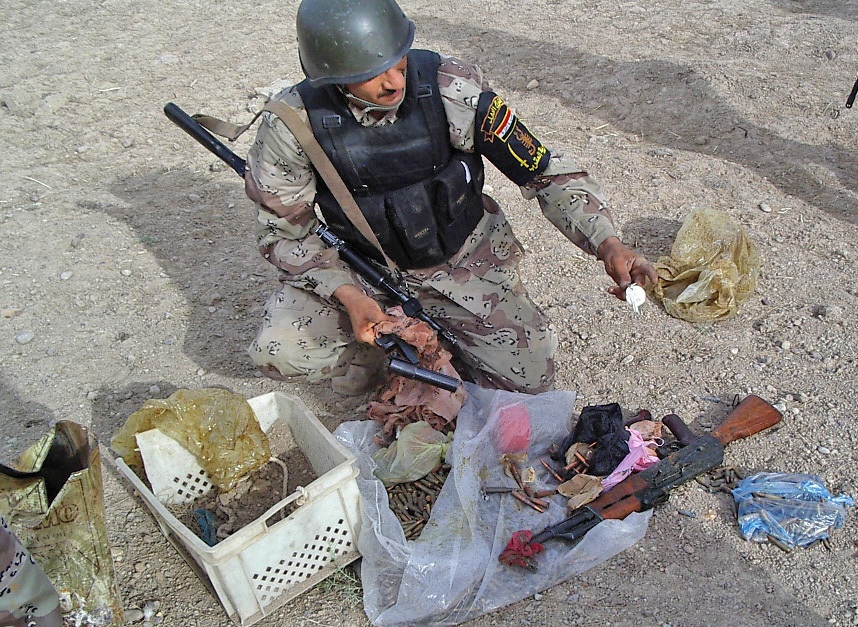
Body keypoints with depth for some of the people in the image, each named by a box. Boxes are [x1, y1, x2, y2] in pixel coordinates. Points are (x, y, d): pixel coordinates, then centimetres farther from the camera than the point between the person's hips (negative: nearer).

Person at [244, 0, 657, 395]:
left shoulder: (454, 88, -23)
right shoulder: (293, 124, -21)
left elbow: (545, 171, -16)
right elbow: (284, 234, -9)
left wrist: (608, 244, -29)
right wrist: (347, 295, -25)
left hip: (464, 262, 0)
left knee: (529, 380, -12)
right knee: (276, 352, -21)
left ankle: (440, 327, 15)